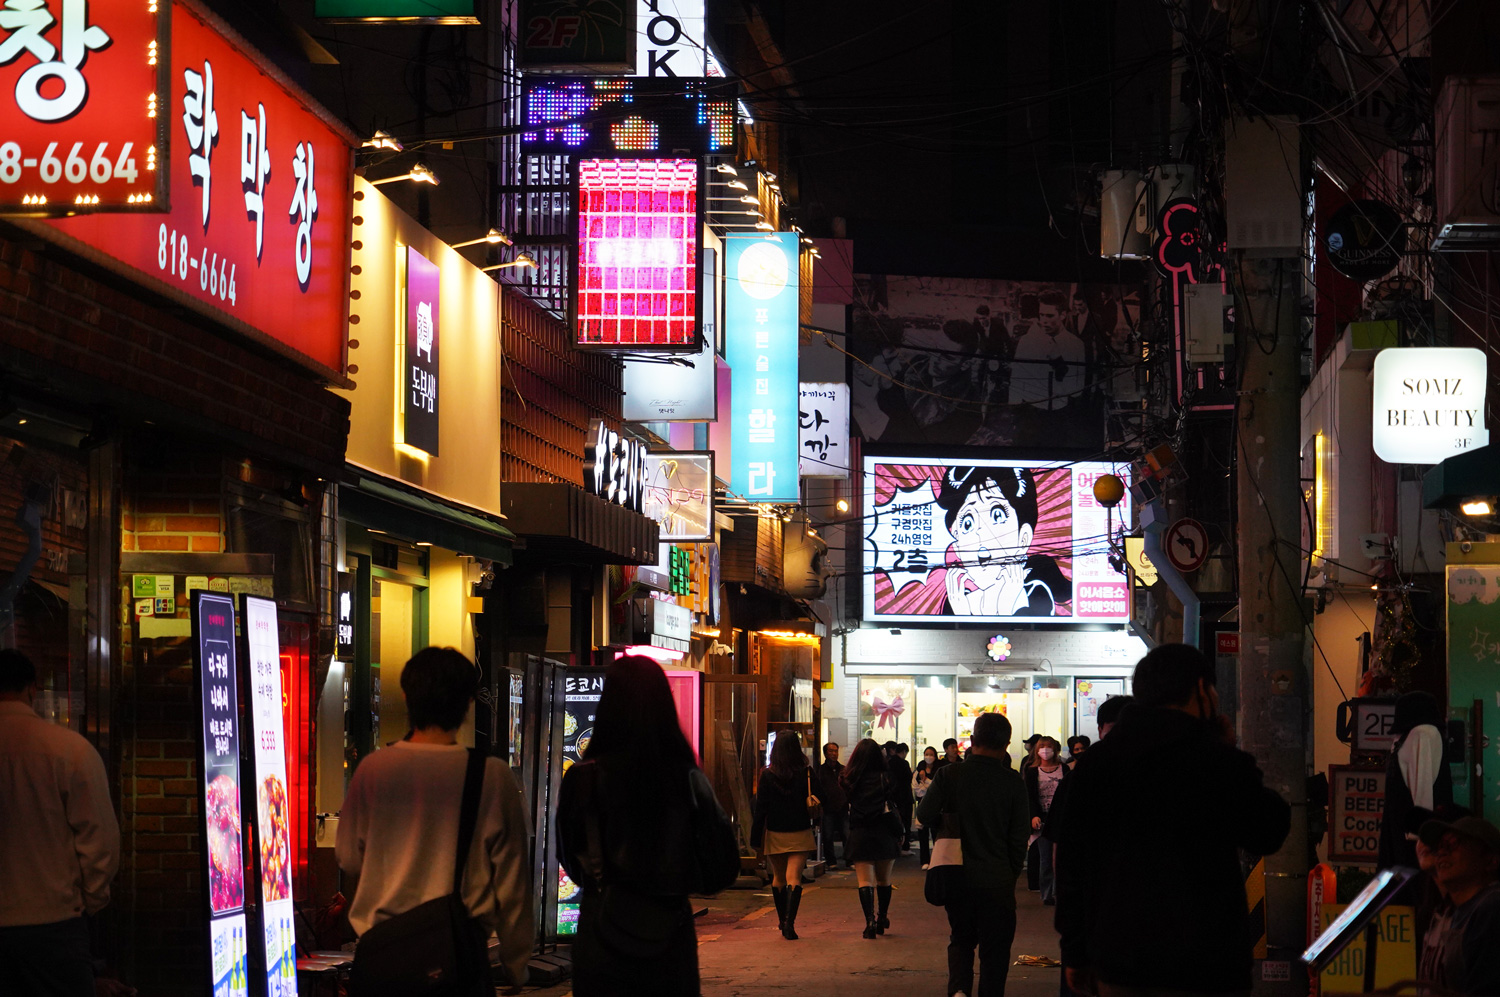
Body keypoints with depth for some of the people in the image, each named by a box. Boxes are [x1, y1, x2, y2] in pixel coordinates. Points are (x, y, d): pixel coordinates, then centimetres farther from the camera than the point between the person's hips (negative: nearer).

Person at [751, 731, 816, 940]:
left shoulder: (767, 775, -7)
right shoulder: (806, 773, -5)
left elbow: (761, 808, -6)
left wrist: (756, 837, -2)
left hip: (775, 834, 1)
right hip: (800, 834, -1)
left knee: (778, 877, 16)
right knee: (794, 877, -5)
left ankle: (783, 921, 23)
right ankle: (789, 921, -22)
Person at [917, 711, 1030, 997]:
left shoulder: (951, 774, -5)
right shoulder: (1012, 781, -6)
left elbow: (924, 815, -8)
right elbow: (1020, 836, -3)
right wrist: (1012, 873, 9)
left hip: (957, 874, 2)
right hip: (997, 880, -2)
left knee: (960, 938, 18)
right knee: (995, 947, 8)